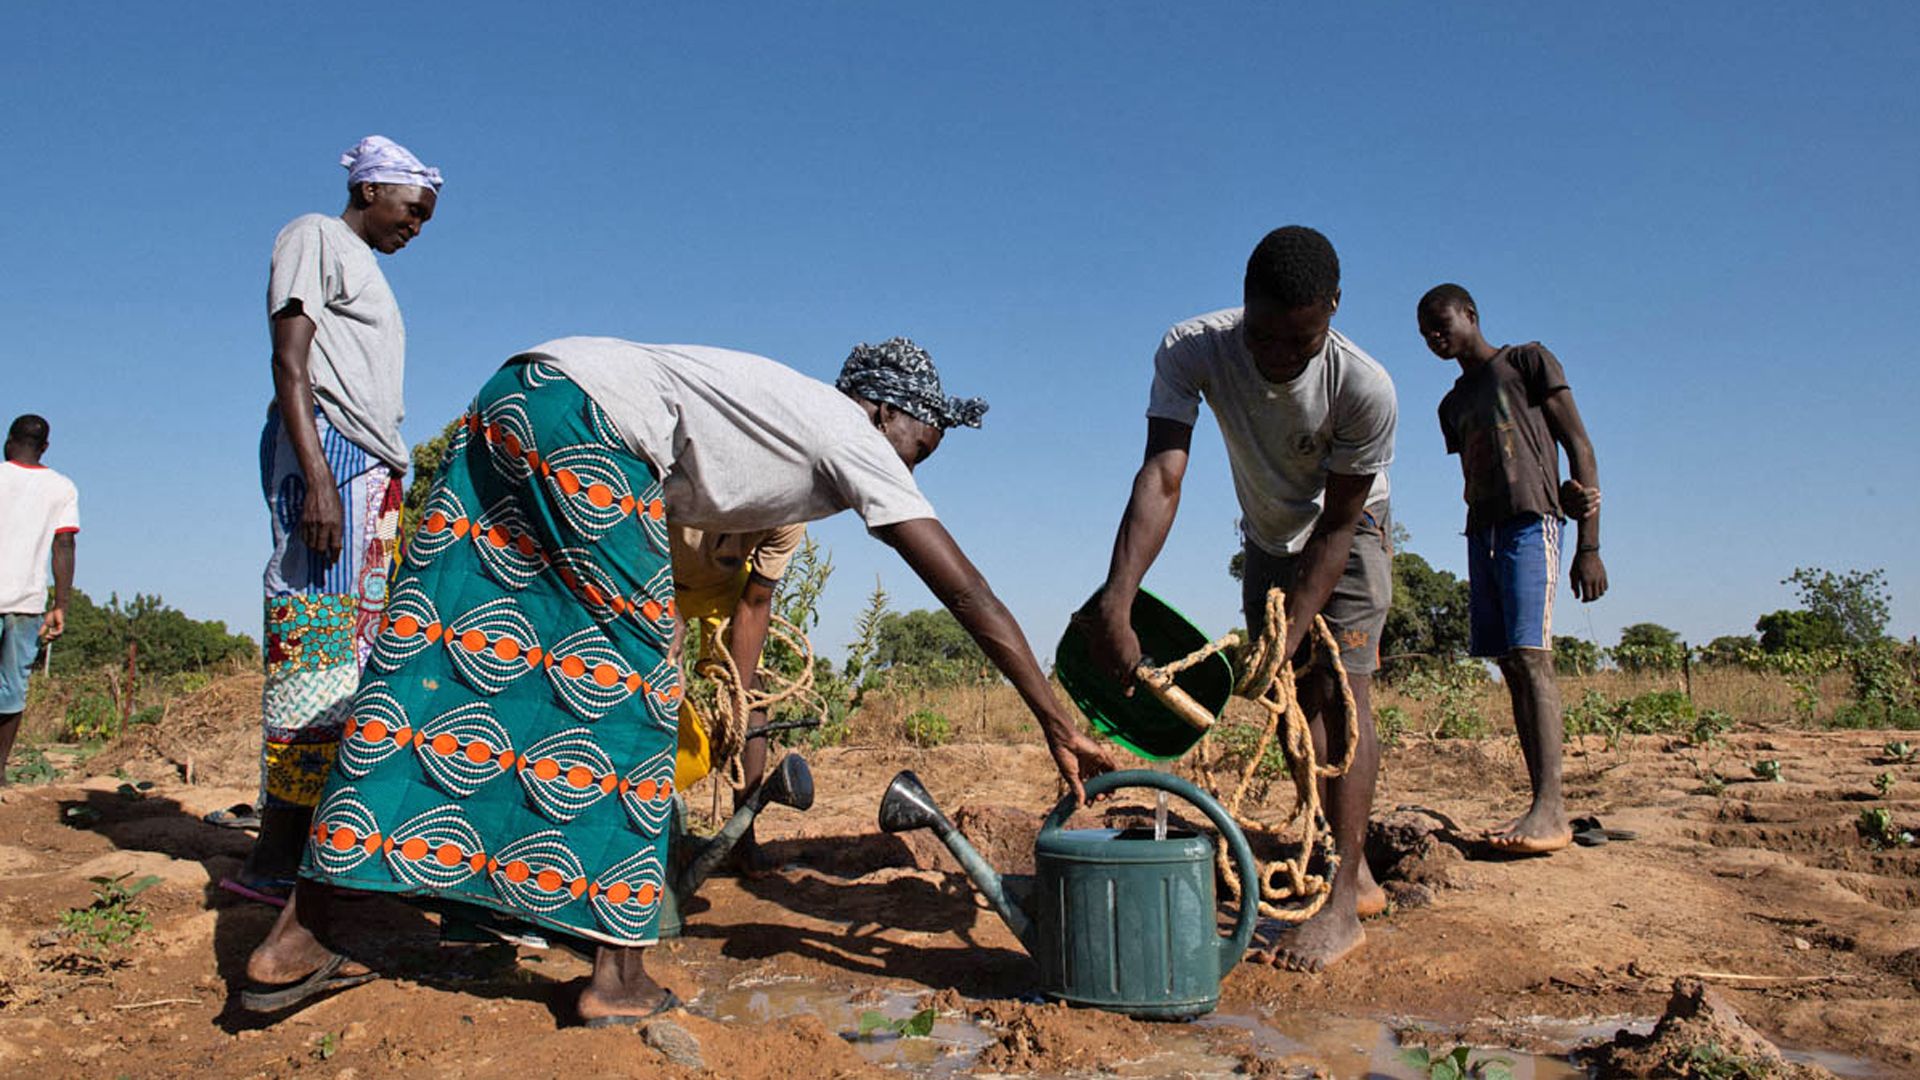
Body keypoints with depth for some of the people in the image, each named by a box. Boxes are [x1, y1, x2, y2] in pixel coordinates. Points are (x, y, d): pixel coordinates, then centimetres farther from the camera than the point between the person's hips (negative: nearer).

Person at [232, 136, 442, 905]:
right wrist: (317, 474, -21)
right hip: (325, 445, -9)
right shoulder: (315, 238, 3)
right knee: (316, 640, -14)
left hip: (375, 468, 9)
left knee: (359, 648, 2)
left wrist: (391, 482, 15)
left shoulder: (365, 268, 28)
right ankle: (276, 857, -13)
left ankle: (316, 838, 3)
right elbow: (290, 361, -10)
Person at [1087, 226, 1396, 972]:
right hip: (1267, 539, 4)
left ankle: (1343, 902, -16)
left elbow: (1336, 526, -27)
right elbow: (1160, 477, -42)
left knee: (1340, 689, -18)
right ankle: (1354, 869, 24)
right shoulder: (1191, 351, -32)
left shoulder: (1364, 387, -35)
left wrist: (1293, 631, -34)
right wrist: (1114, 603, -54)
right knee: (1293, 699, 8)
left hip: (1347, 534, -3)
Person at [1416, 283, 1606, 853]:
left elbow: (1579, 446, 0)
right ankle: (1540, 805, 0)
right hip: (1481, 532, 7)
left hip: (1529, 523, -7)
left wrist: (1589, 544, -8)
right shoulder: (1453, 405, 24)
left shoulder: (1527, 361, 6)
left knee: (1529, 654, -19)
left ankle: (1552, 809, -25)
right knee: (1510, 665, 0)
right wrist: (1564, 495, -3)